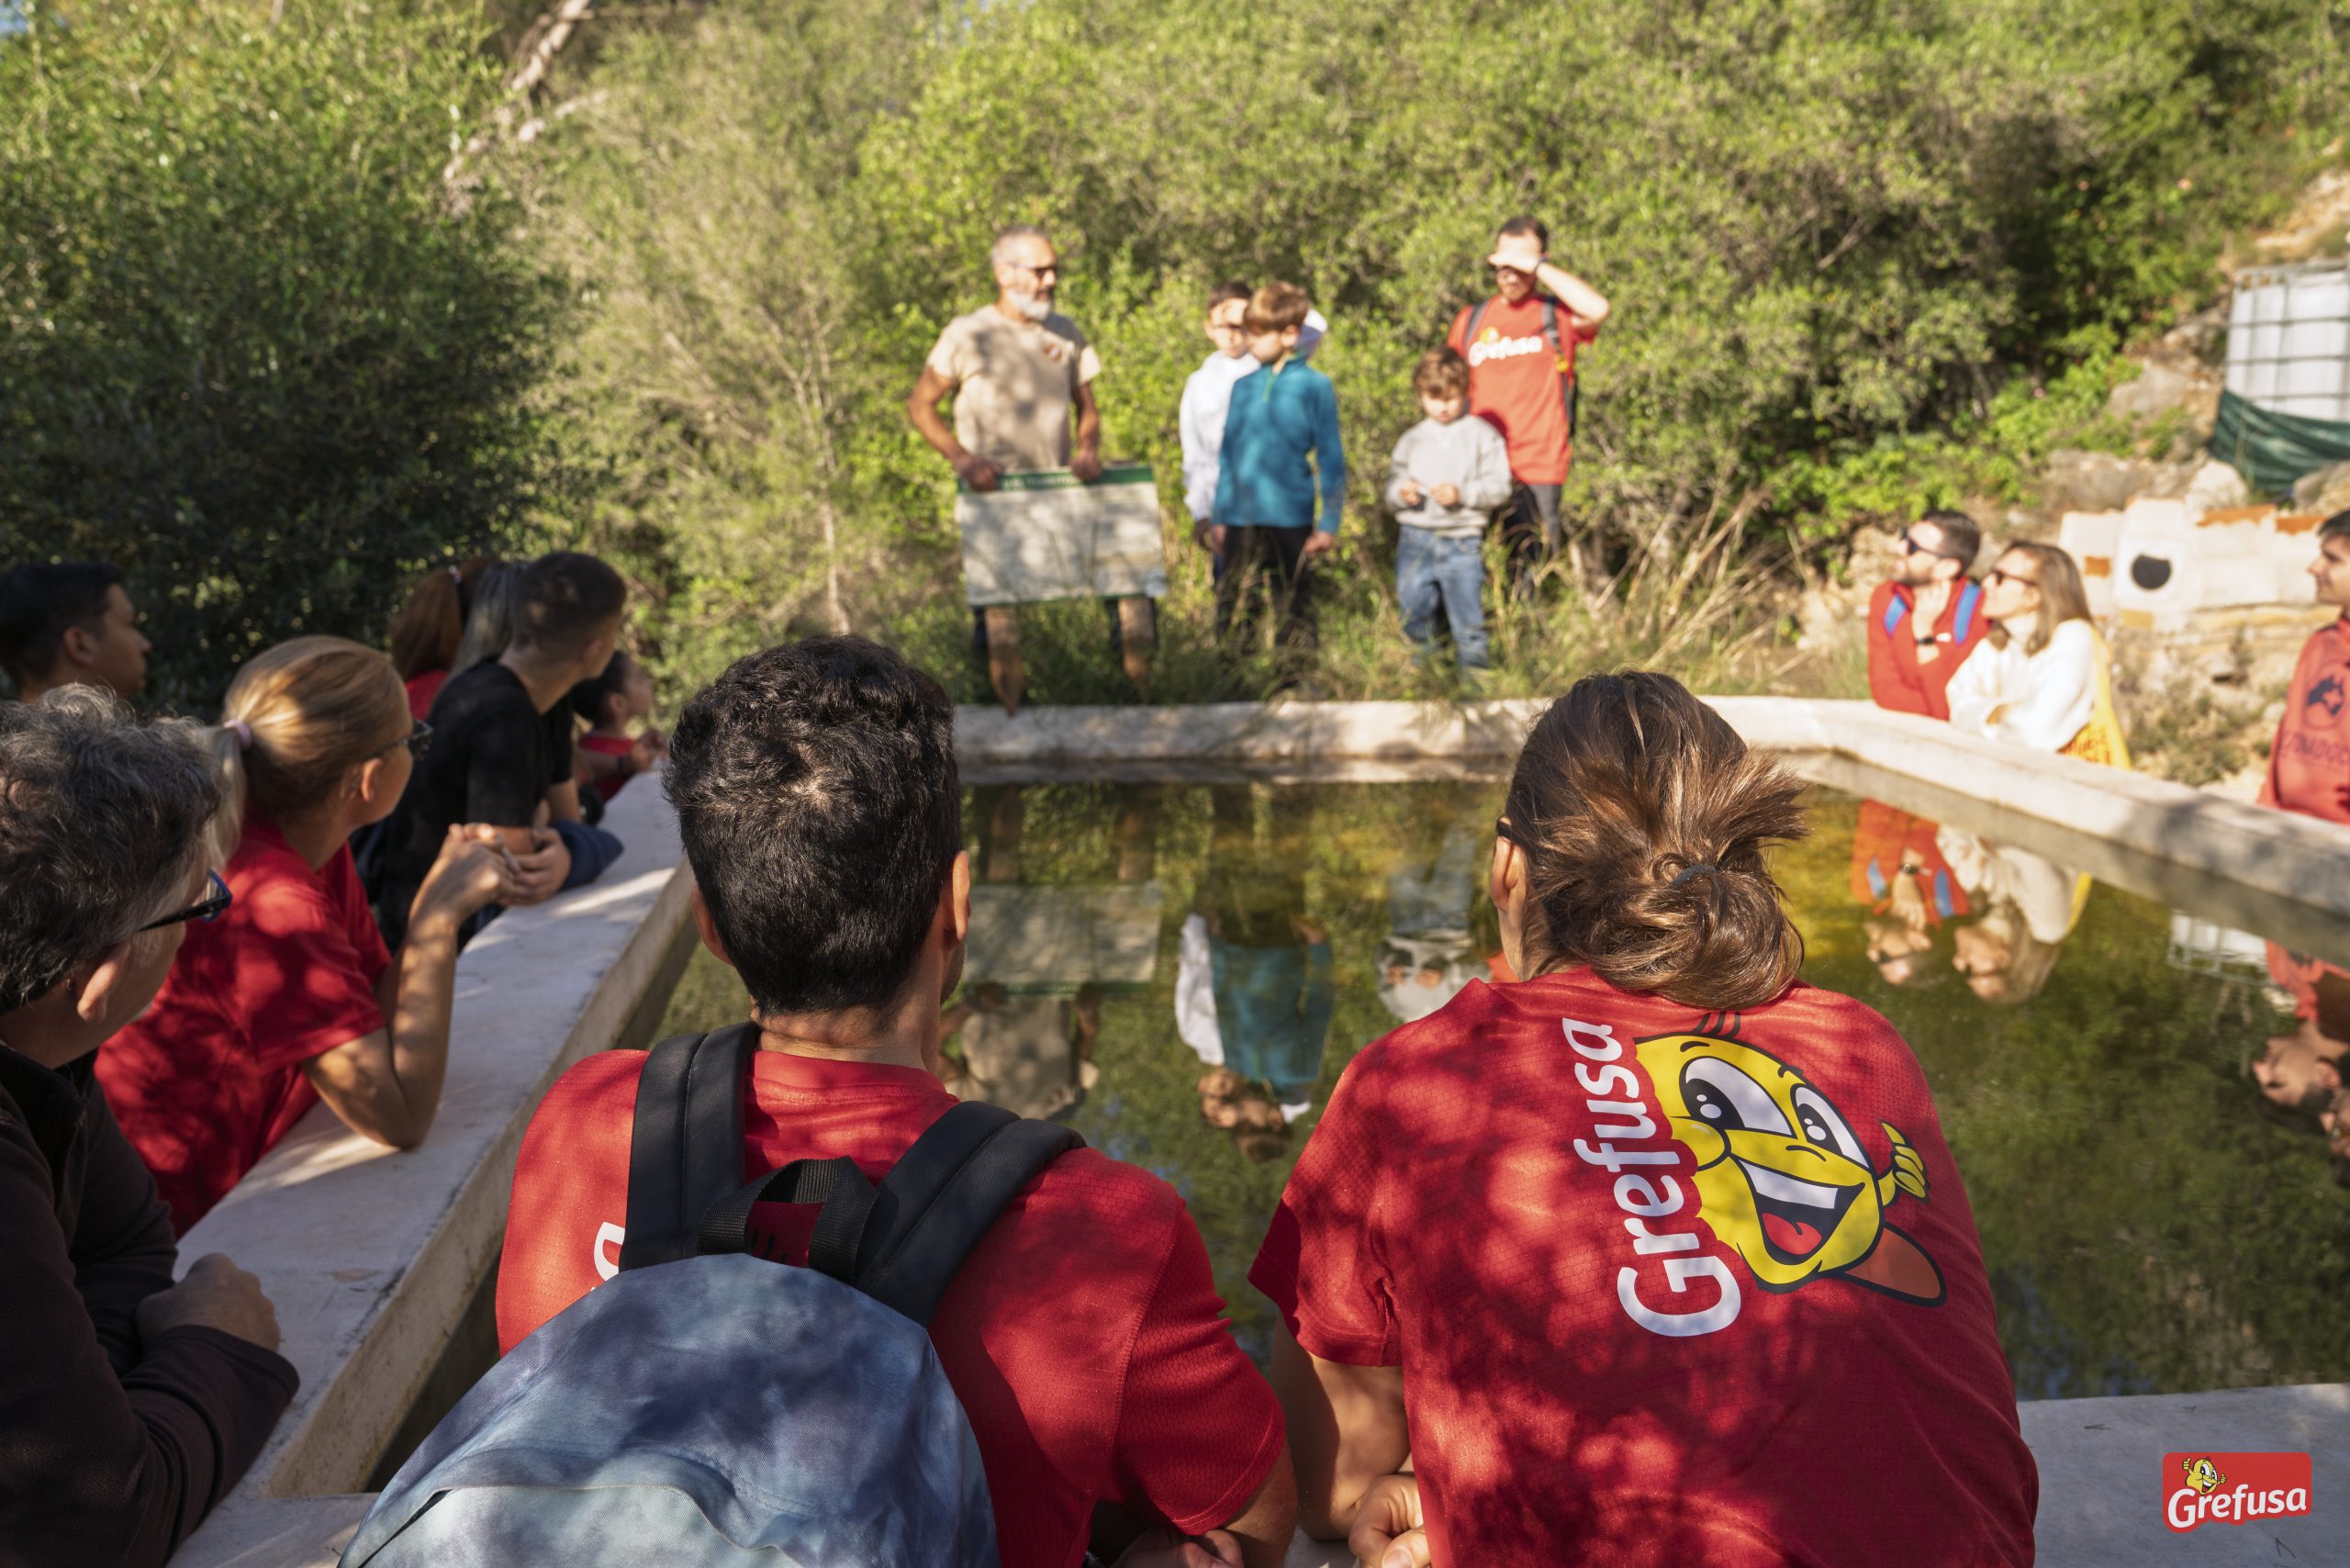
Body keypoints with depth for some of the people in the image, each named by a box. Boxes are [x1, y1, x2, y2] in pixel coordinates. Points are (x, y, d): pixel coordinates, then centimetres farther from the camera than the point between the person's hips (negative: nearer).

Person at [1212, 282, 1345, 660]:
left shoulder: (1315, 386, 0)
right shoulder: (1242, 387, 11)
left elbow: (1330, 459, 0)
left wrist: (1329, 523, -3)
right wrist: (1218, 518, 14)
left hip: (1290, 519, -3)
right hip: (1241, 519, 3)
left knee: (1294, 607, 6)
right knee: (1234, 608, 0)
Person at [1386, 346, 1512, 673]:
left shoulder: (1482, 435, 1)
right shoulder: (1412, 439, 11)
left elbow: (1499, 486, -6)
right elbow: (1392, 483, 11)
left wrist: (1463, 494, -20)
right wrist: (1401, 493, -12)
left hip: (1463, 541, -3)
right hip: (1415, 538, 3)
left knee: (1468, 622, -1)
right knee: (1414, 618, 9)